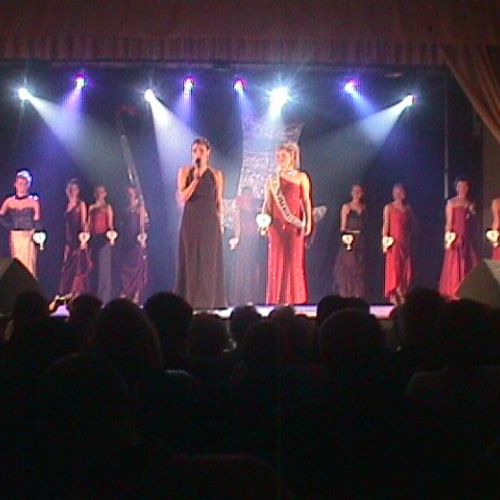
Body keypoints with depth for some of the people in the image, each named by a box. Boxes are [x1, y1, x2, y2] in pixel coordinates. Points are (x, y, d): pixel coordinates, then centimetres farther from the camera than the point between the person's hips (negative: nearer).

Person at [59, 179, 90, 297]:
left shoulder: (81, 204, -2)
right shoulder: (68, 205, 15)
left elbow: (84, 222, -8)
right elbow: (68, 224, 16)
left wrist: (84, 237, -18)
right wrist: (67, 242, 12)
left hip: (79, 240, -6)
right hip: (69, 241, 6)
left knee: (79, 269, -6)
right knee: (67, 269, 5)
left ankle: (78, 294, -4)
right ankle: (67, 295, 8)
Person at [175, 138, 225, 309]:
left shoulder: (216, 174, 8)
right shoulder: (185, 171, 5)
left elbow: (219, 201, 10)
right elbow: (183, 197, -7)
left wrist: (220, 223, 4)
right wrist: (196, 178, -13)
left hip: (210, 221, 1)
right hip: (191, 220, -1)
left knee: (209, 260, -1)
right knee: (190, 259, -2)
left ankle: (207, 300, 4)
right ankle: (190, 299, 0)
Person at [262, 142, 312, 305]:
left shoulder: (301, 177, 8)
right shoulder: (273, 179, 15)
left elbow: (306, 201, 3)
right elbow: (267, 203, 11)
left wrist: (308, 222, -7)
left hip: (295, 224, -2)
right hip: (277, 224, 2)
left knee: (295, 261, -4)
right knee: (276, 261, 0)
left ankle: (295, 299, 1)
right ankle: (277, 300, 3)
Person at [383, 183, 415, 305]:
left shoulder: (408, 208, 12)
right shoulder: (389, 208, 2)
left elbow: (413, 224, 19)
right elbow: (386, 225, -2)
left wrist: (409, 234, 4)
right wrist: (385, 240, -10)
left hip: (406, 243, 4)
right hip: (394, 242, -4)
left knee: (407, 270, 1)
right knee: (394, 269, -7)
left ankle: (403, 295, 6)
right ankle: (394, 296, -5)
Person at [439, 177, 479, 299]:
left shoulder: (471, 204, 15)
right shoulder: (451, 203, 1)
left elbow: (474, 224, 19)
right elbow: (449, 222, -5)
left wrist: (472, 214, 2)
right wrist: (448, 237, -12)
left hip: (468, 238, 5)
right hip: (455, 237, -5)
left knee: (469, 265, 1)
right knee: (454, 266, -6)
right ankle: (453, 293, -6)